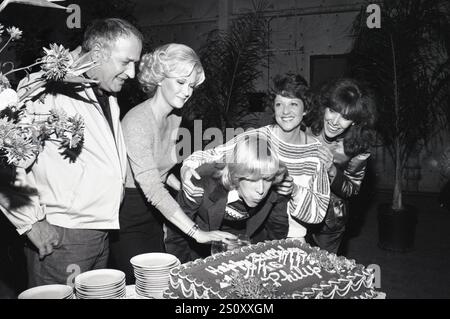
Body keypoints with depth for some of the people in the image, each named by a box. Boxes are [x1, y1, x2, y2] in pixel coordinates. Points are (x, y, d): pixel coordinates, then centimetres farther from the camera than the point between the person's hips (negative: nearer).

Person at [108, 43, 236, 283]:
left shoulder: (175, 118, 2)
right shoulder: (137, 122, -23)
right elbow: (152, 188, -30)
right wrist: (196, 232, -33)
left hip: (153, 213, 8)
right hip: (127, 215, -7)